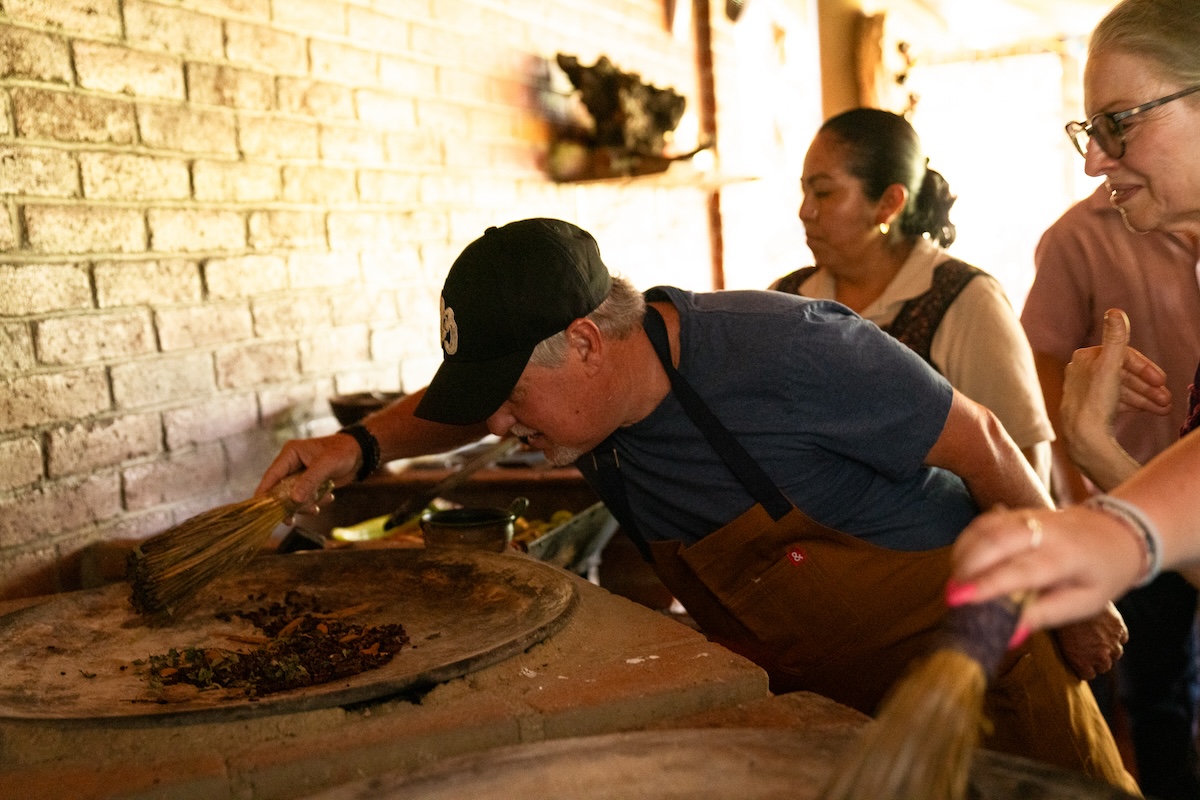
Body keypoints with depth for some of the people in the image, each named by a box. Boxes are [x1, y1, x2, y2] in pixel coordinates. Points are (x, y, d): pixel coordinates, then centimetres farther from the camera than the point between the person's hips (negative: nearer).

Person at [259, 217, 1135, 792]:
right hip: (823, 699, 6)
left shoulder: (783, 351, -32)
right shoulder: (588, 388, -11)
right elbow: (462, 399, 10)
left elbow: (978, 441, -20)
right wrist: (364, 444, -7)